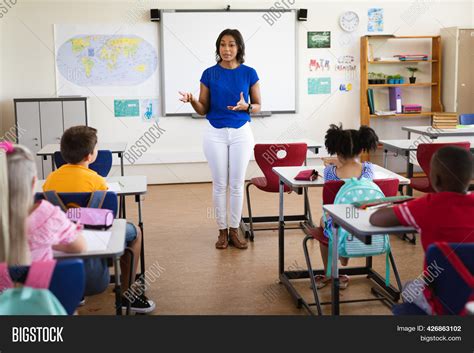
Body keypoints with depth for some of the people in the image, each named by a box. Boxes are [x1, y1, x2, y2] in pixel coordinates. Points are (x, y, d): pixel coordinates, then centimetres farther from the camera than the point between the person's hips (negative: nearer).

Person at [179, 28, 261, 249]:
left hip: (241, 132, 0)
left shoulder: (249, 73, 0)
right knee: (219, 183, 4)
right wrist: (192, 101, -19)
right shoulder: (209, 74, 0)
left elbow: (258, 105, 5)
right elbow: (203, 110, 2)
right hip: (215, 133, 0)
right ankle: (222, 231, 15)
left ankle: (234, 231, 15)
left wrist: (246, 107, -17)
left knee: (237, 183, 3)